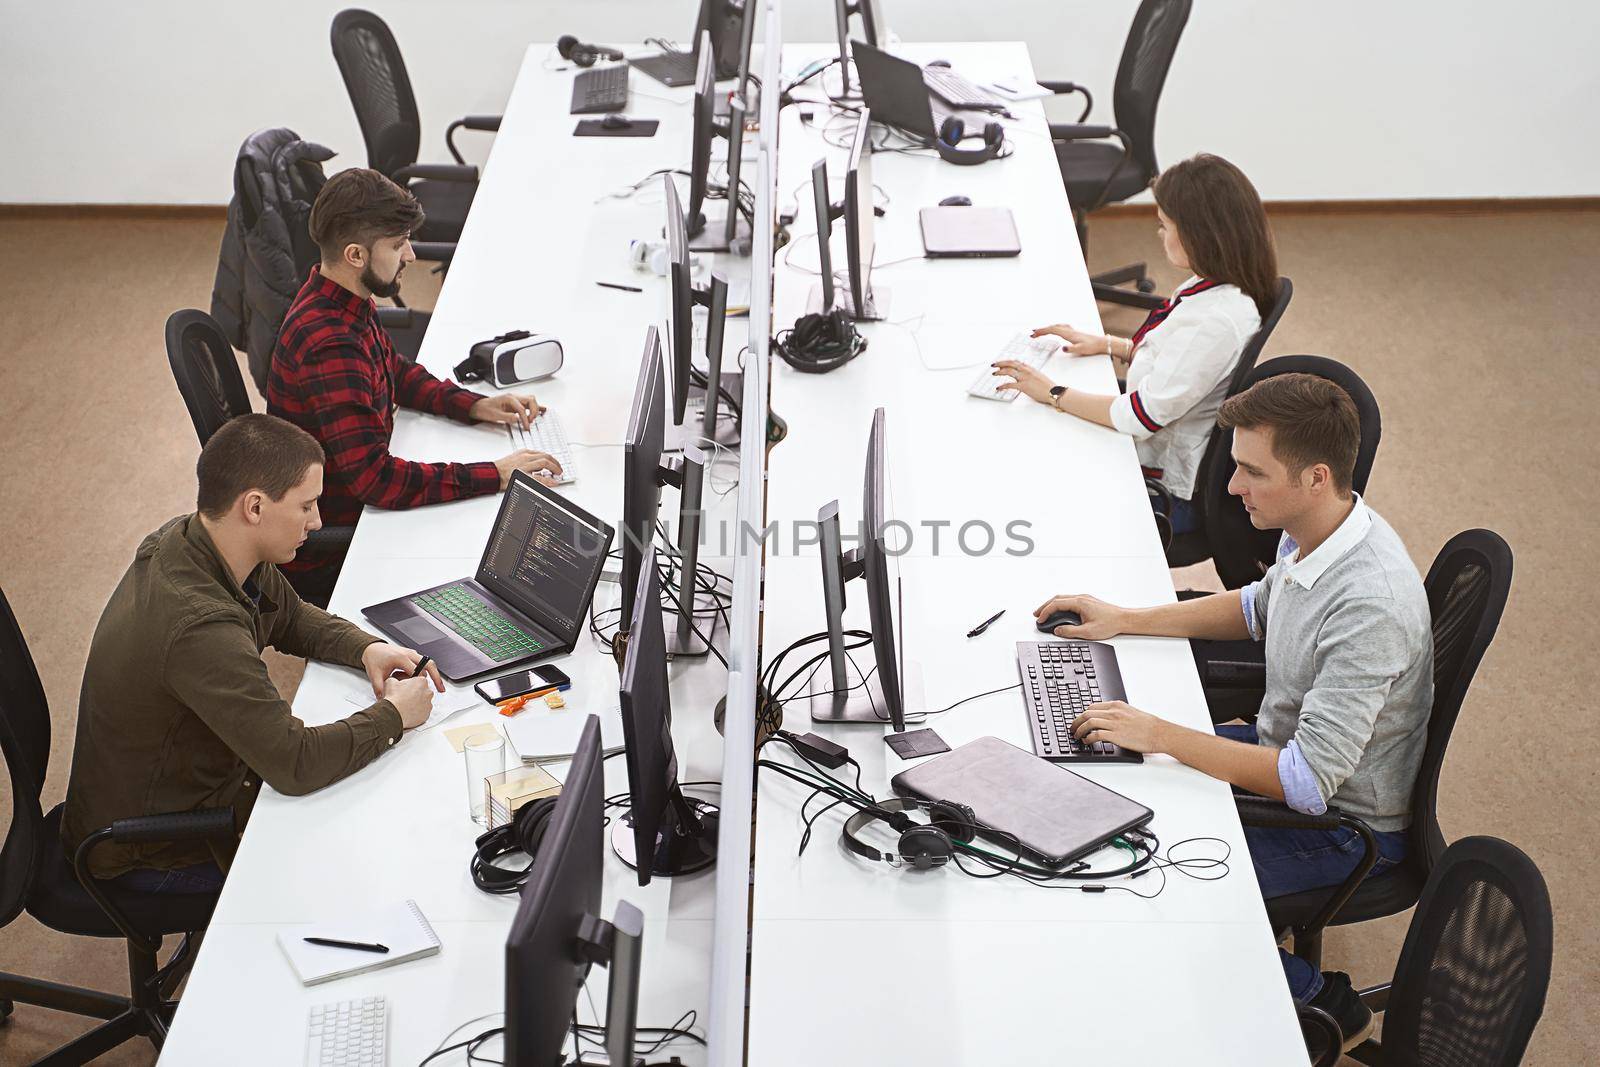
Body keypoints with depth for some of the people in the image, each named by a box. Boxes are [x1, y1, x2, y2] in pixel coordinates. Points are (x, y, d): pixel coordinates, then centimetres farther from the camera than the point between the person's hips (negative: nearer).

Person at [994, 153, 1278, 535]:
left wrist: (1053, 394, -18)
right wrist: (1107, 344, 7)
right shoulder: (1213, 287, 0)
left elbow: (1143, 415, -28)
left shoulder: (1217, 320, -31)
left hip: (1167, 489, -9)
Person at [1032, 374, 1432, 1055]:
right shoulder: (1313, 532, -7)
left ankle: (1320, 1001, 7)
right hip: (1288, 746, 9)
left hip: (1345, 825, -9)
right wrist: (1125, 620, 8)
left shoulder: (1370, 604, -35)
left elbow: (1308, 781, -35)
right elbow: (1258, 609, 16)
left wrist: (1159, 734, -31)